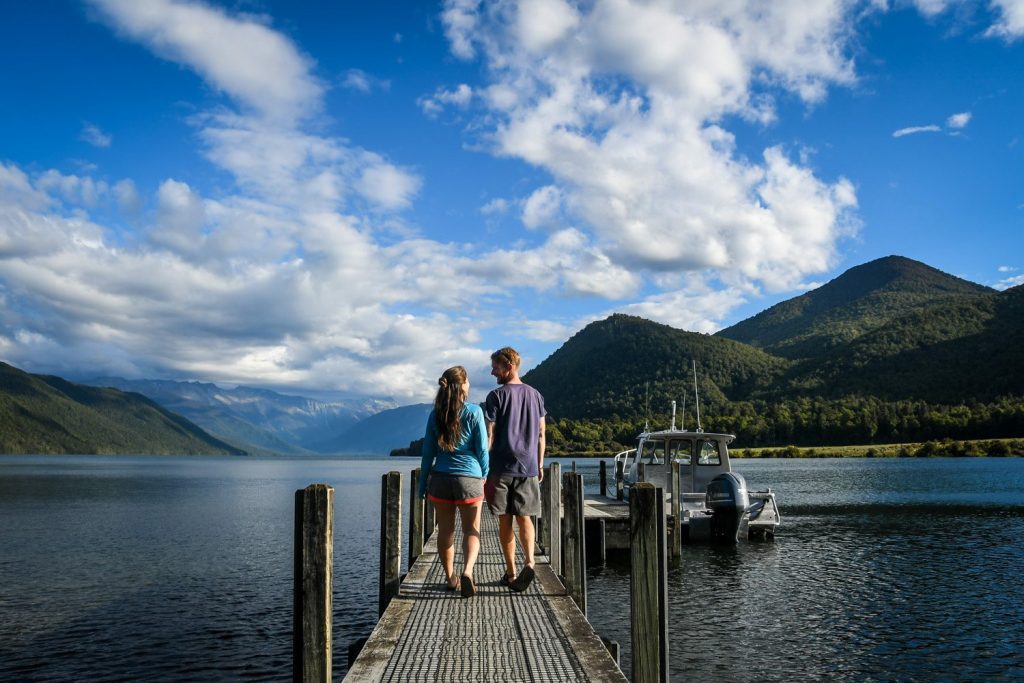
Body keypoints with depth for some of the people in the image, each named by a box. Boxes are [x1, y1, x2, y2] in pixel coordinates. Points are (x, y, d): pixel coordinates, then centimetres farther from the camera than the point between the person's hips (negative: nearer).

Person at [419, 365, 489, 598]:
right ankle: (467, 571, -17)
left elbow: (428, 452, 4)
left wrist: (422, 485, 11)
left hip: (441, 479, 2)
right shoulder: (474, 412, -6)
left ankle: (451, 578, 24)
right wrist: (485, 477, 9)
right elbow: (482, 449, -3)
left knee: (445, 531, 14)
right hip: (469, 479, -2)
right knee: (471, 530, 6)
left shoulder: (436, 415, 1)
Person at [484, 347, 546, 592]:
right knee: (524, 518, 9)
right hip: (529, 468, 4)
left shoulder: (496, 396, -7)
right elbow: (541, 434, 11)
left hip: (502, 468, -4)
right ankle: (529, 562, -12)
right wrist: (540, 465, 18)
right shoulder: (535, 395, 8)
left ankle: (511, 573, 10)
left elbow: (489, 436, -9)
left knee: (505, 521, 6)